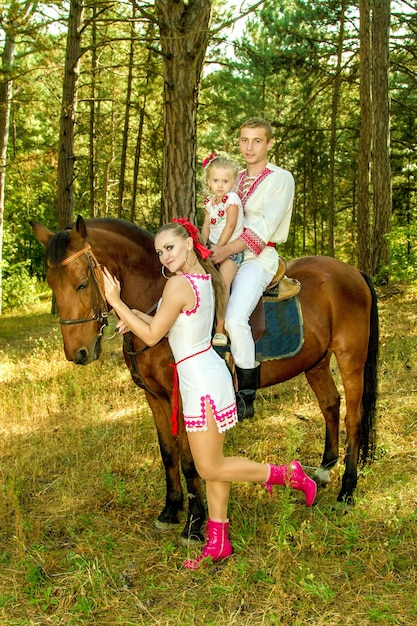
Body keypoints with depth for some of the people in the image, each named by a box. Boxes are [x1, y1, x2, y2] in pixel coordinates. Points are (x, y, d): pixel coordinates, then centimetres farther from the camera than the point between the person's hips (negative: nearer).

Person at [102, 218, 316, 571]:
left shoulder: (179, 284, -18)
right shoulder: (204, 277, 10)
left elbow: (152, 336, -14)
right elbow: (171, 326, 17)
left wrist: (116, 301, -11)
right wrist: (135, 315, 6)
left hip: (201, 380, -10)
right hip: (208, 373, 10)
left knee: (210, 469, 1)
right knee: (212, 465, 14)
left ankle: (287, 474, 11)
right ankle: (219, 543, 23)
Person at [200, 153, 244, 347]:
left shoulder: (232, 199, -12)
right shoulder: (209, 202, 9)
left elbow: (230, 226, -18)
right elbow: (206, 227, 11)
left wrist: (218, 248, -20)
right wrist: (203, 245, -3)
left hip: (232, 248, -8)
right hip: (214, 246, 8)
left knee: (222, 282, -22)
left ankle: (220, 331, -20)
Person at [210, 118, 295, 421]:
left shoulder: (281, 179, -2)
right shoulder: (237, 179, 19)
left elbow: (263, 229, -13)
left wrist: (226, 250, -20)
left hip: (259, 257, -8)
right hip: (226, 255, 8)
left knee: (235, 319, -30)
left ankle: (247, 398, -18)